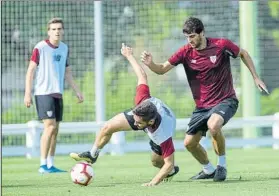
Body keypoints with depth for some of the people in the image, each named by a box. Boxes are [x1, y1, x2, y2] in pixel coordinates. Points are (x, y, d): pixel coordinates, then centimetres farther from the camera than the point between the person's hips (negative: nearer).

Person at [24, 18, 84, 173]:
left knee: (55, 130, 6)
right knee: (50, 126, -15)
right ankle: (43, 165, -10)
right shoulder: (40, 48, -8)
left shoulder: (64, 48, 11)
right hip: (43, 93, -7)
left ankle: (51, 165, 12)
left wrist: (77, 91, 18)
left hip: (58, 93, 7)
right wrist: (27, 94, -13)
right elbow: (31, 71, -8)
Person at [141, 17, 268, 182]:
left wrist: (256, 78, 5)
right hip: (202, 105, 5)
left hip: (225, 101, -5)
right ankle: (209, 170, 31)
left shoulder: (221, 45, -13)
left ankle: (222, 165, -12)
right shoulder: (186, 52, -7)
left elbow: (243, 54, 5)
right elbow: (162, 69, -7)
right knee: (190, 143, 2)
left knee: (213, 125, -35)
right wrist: (150, 64, -29)